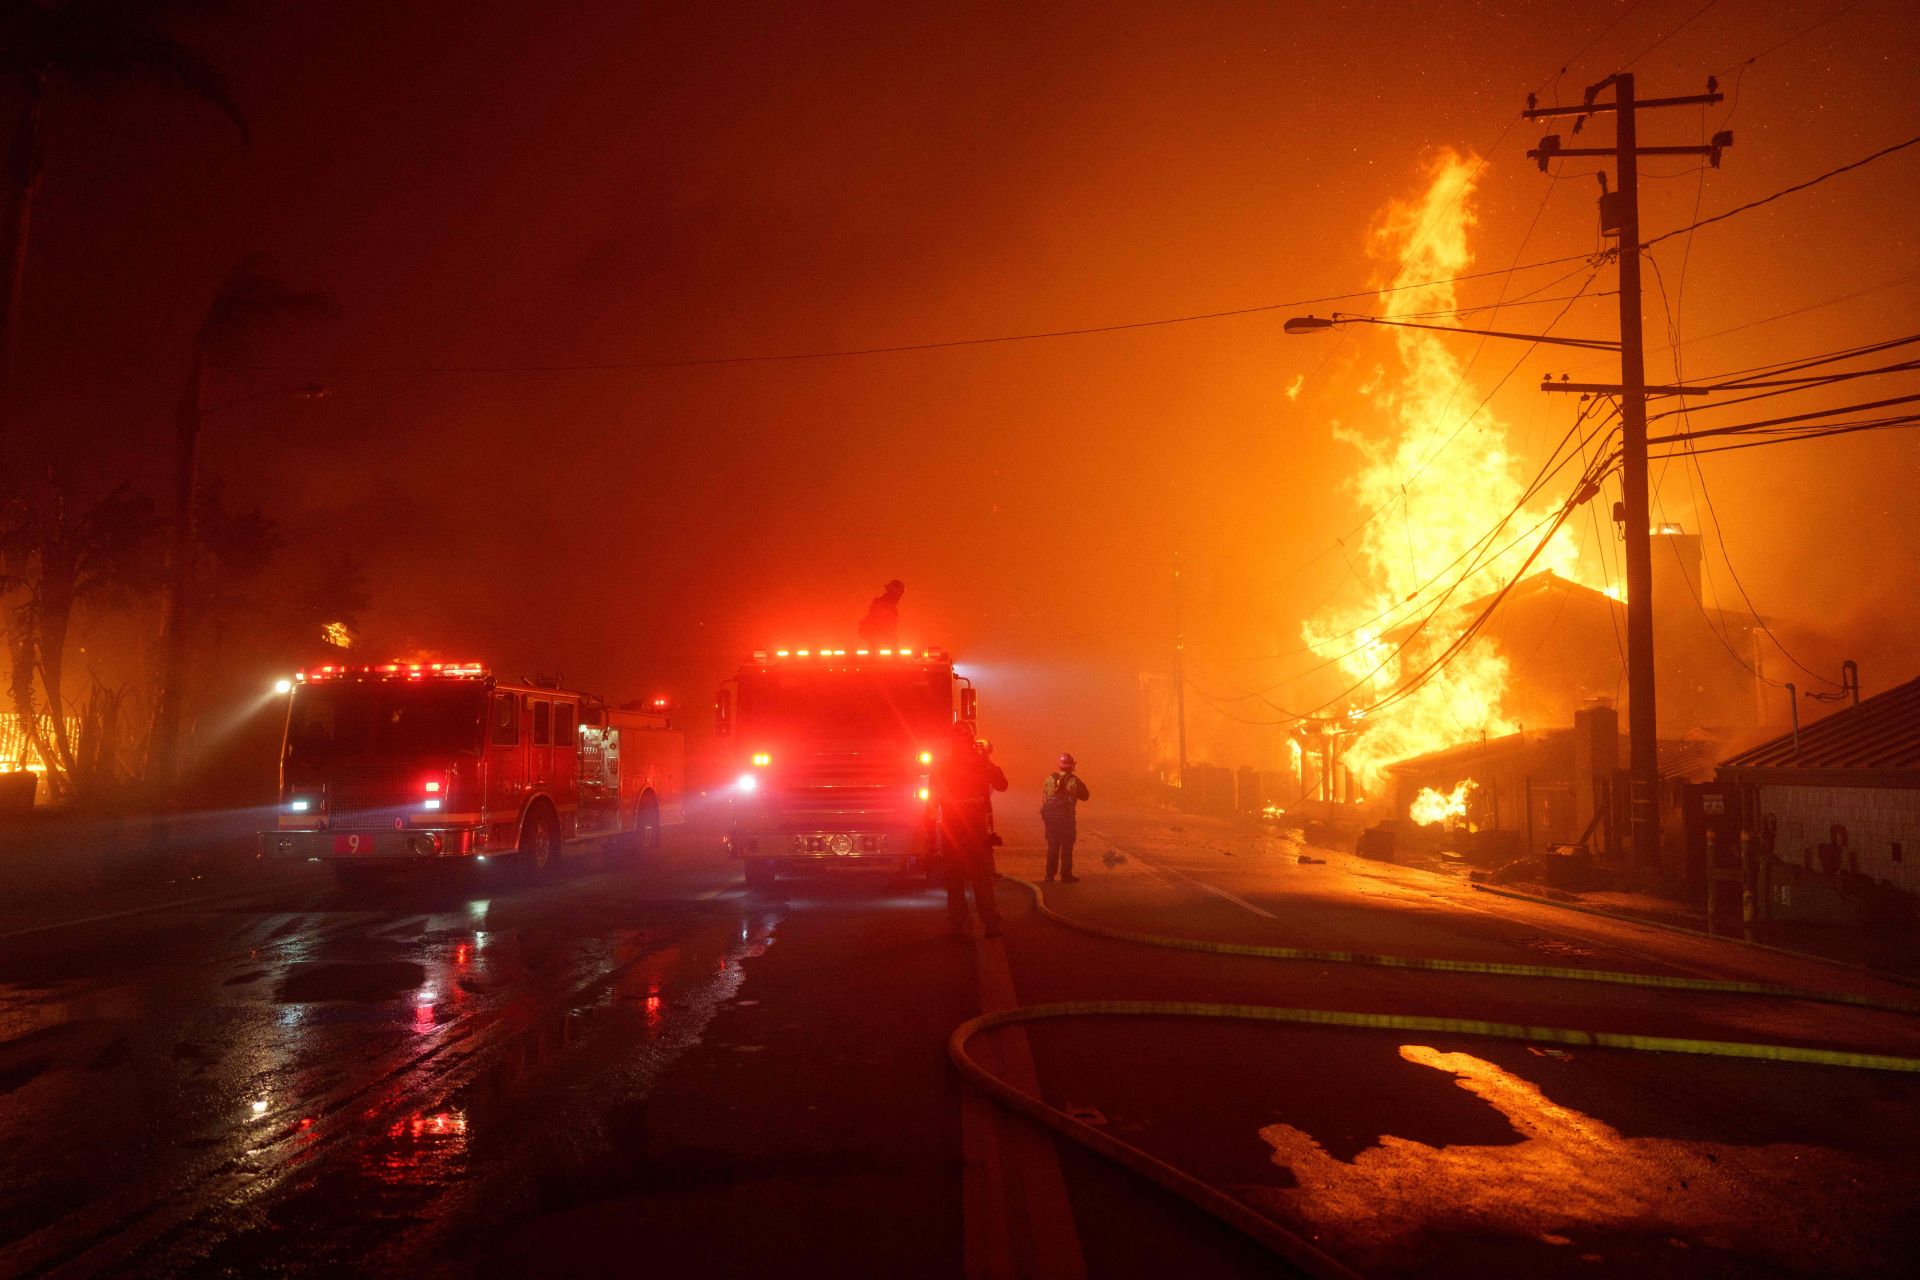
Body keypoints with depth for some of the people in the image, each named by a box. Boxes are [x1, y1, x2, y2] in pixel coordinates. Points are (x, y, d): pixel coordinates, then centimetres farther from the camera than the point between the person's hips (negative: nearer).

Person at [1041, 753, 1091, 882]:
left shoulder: (1050, 779, 1)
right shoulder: (1074, 781, -11)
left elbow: (1043, 797, 4)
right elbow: (1085, 796, -2)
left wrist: (1044, 814, 12)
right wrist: (1080, 785, 13)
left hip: (1050, 816, 4)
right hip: (1066, 817, -4)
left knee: (1052, 846, 13)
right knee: (1066, 847, 4)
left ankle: (1050, 874, 15)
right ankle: (1065, 875, 4)